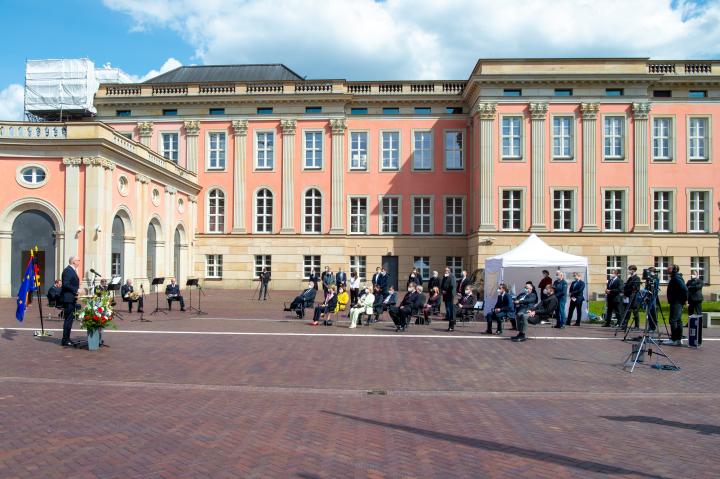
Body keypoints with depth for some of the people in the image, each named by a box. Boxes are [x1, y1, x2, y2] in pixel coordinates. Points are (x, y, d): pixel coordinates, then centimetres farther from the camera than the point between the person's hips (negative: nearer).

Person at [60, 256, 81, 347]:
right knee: (68, 319, -7)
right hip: (68, 298, -10)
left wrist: (77, 291, 11)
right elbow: (66, 284, -22)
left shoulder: (73, 270, 18)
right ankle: (65, 340, -3)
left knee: (70, 319, 13)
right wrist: (76, 291, -20)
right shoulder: (68, 270, -13)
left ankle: (67, 339, 20)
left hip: (72, 299, 10)